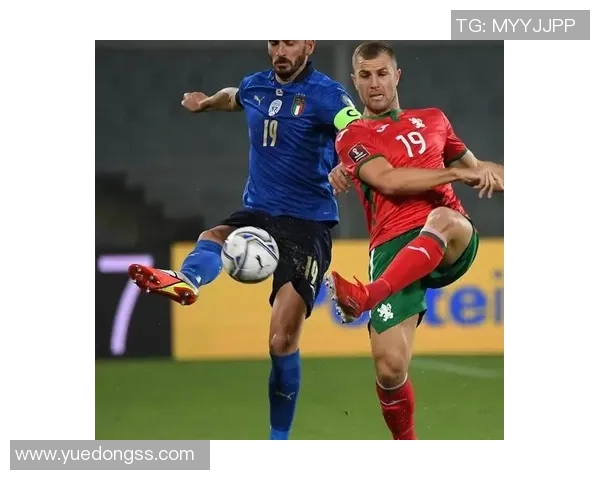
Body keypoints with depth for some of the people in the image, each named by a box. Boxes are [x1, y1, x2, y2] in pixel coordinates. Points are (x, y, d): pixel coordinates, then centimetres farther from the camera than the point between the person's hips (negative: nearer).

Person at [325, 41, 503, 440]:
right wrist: (458, 172, -10)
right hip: (393, 249, -1)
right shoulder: (353, 137, 12)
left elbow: (474, 168, 39)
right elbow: (389, 180, -7)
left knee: (443, 218, -38)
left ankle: (368, 297, -54)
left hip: (451, 244, 1)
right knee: (390, 366, -14)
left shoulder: (432, 120, 24)